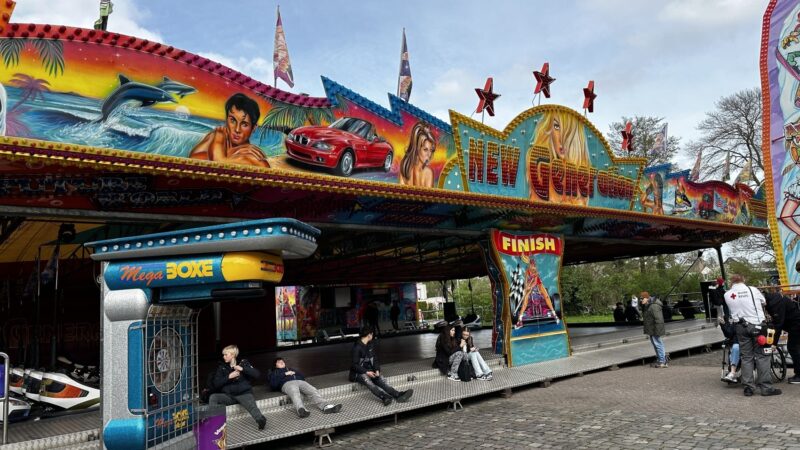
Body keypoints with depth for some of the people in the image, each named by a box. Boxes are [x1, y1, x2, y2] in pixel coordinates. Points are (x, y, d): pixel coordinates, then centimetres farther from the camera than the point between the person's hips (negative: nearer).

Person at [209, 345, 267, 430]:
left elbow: (257, 374, -3)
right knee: (213, 397, -24)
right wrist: (228, 377, -11)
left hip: (244, 393, -3)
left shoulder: (243, 363, 7)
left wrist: (242, 369, -13)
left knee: (251, 405, -35)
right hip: (228, 395, 3)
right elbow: (215, 384, 2)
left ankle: (261, 420, -57)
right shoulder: (222, 367, 11)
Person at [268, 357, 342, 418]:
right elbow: (273, 384, 11)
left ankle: (326, 406, -52)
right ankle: (301, 410, -71)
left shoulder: (291, 369, 45)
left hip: (300, 381, 4)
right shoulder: (274, 373, 34)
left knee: (313, 391, -30)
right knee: (295, 393, -42)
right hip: (287, 383, -4)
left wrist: (294, 373, 12)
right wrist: (285, 374, 5)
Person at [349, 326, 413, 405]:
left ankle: (398, 395, -43)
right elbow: (354, 365, -13)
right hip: (359, 372, -6)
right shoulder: (356, 347, -12)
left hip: (370, 370, 6)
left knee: (381, 380, -23)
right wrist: (366, 372, -23)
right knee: (368, 381, -37)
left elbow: (375, 359, 14)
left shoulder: (371, 345, 11)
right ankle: (385, 397, -59)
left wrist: (377, 370, -5)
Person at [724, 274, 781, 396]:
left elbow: (730, 309, 4)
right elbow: (764, 302, 14)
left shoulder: (727, 295, 3)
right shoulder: (753, 290, 1)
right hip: (757, 325, -2)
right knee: (762, 356, 2)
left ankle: (748, 387, 8)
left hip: (741, 326, 2)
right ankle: (766, 387, 0)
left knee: (746, 357, 7)